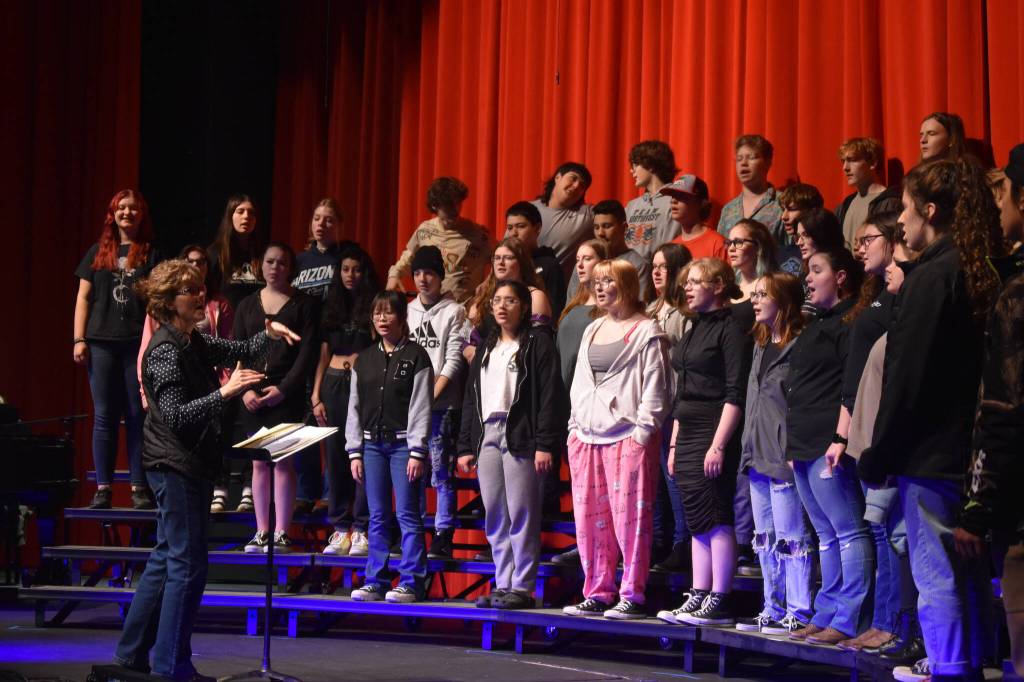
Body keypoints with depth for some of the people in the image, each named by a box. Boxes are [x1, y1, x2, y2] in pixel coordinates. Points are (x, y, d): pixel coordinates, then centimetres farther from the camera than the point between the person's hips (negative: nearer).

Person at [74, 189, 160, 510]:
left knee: (138, 416, -1)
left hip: (139, 344, -2)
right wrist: (79, 339, 2)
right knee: (104, 416, 1)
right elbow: (83, 298, 12)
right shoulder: (98, 253, 13)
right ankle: (103, 487, 3)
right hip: (101, 343, 2)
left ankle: (140, 487, 2)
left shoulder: (152, 254, 7)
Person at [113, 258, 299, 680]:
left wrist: (270, 334, 0)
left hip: (191, 463, 10)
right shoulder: (166, 351, -17)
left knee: (167, 559, 14)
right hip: (176, 464, -10)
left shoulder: (194, 342, 11)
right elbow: (175, 416, -24)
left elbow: (242, 352, 19)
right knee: (188, 562, -7)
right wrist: (223, 393, -33)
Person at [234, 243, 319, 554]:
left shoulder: (303, 304, 4)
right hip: (252, 396, 3)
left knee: (284, 461, -6)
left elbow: (307, 352, -3)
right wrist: (245, 390, -5)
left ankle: (281, 533, -3)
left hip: (286, 396, -3)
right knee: (259, 462, 4)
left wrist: (283, 388, -11)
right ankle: (261, 532, 8)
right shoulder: (247, 305, 14)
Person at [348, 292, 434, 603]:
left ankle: (411, 582, -4)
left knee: (407, 514, -6)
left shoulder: (416, 356, -1)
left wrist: (417, 452, -11)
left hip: (403, 443, -5)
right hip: (372, 443, 5)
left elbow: (421, 407, -5)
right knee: (377, 516, 7)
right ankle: (376, 581, 10)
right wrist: (355, 452, 8)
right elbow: (354, 407, 14)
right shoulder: (364, 360, 14)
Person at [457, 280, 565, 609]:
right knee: (495, 518, 6)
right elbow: (471, 399, 22)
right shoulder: (486, 349, 22)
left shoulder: (538, 344, 1)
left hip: (520, 436, -7)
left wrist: (544, 444, -15)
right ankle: (503, 585, 11)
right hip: (487, 436, 7)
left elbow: (550, 396, -7)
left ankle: (523, 587, -4)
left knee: (521, 515, -7)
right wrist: (465, 446, 15)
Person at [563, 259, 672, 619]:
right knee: (589, 518, 6)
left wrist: (643, 430, -14)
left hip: (629, 437, -7)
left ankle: (632, 596, -3)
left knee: (629, 517, -7)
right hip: (588, 437, 7)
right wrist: (575, 427, 15)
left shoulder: (646, 331, -2)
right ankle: (597, 593, 12)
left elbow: (655, 386, -8)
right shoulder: (592, 330, 20)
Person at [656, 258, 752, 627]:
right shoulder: (693, 332, 18)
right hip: (688, 431, 9)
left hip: (715, 432, -9)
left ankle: (719, 603, -7)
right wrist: (674, 444, 18)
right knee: (698, 521, 8)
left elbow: (735, 394, -15)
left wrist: (719, 445, -20)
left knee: (715, 518, -8)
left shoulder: (731, 330, -8)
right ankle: (698, 597, 9)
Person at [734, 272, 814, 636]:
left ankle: (798, 612, -1)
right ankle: (773, 609, 20)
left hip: (784, 457, -10)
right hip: (758, 456, 10)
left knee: (790, 538, -6)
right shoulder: (760, 346, 19)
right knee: (765, 538, 13)